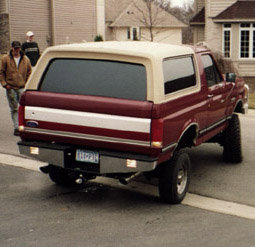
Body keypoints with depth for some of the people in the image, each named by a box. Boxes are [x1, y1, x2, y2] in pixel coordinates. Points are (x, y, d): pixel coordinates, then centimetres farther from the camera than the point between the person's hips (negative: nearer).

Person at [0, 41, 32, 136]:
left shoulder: (25, 59, 6)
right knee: (14, 109, 5)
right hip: (11, 88, 0)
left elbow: (29, 72, 14)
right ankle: (16, 127, 11)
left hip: (22, 88, 0)